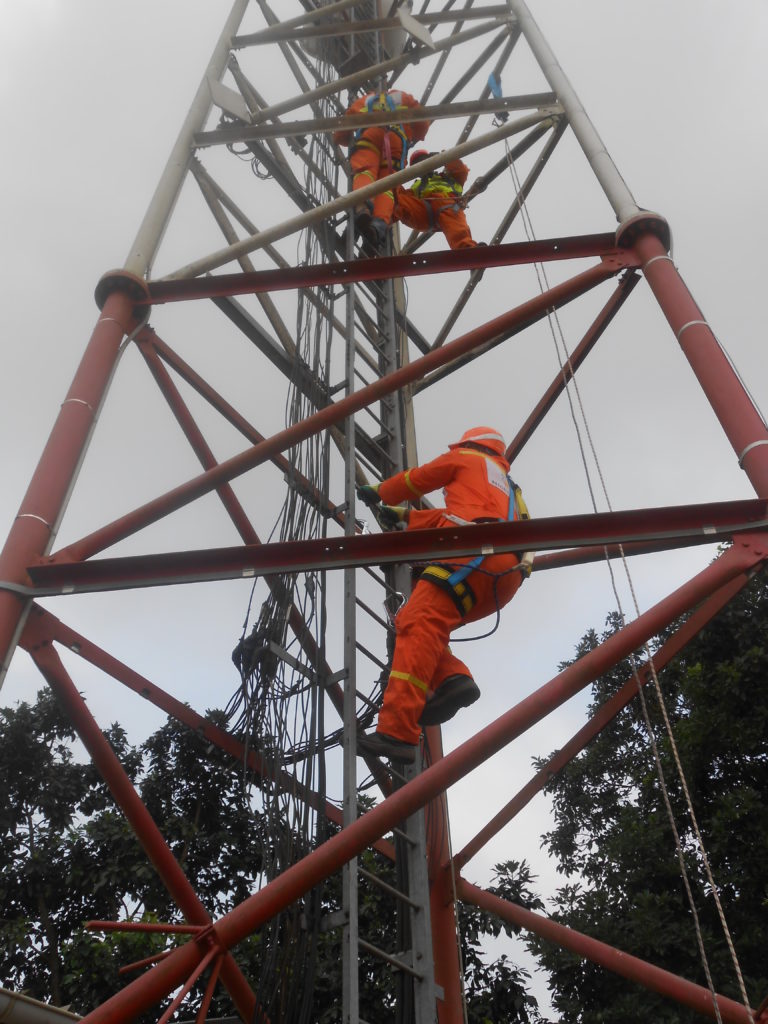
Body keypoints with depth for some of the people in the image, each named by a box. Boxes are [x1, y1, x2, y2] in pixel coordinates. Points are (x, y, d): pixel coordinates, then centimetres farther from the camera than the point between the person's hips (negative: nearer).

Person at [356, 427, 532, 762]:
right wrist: (401, 515, 48)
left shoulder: (467, 458, 23)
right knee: (410, 621, 10)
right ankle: (453, 678, -17)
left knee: (419, 628, -21)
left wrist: (377, 492, 46)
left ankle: (396, 731, -36)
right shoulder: (506, 485, 43)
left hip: (476, 552, -8)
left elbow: (416, 479, 28)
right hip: (503, 579, 8)